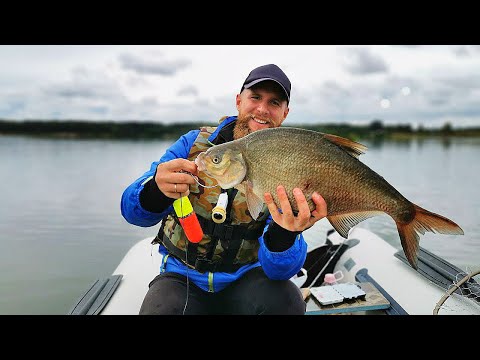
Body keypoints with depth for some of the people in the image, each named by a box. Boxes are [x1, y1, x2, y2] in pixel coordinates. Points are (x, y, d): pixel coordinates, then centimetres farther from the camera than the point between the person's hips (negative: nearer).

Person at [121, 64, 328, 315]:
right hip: (182, 277, 1)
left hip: (244, 278, 0)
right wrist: (157, 192, -38)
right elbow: (132, 210, -14)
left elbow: (278, 269, -17)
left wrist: (284, 234, -40)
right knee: (159, 309, -29)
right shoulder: (194, 143, -5)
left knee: (286, 301, -28)